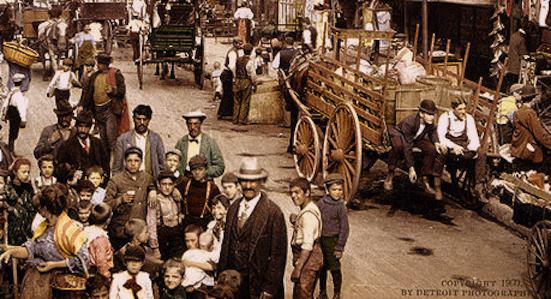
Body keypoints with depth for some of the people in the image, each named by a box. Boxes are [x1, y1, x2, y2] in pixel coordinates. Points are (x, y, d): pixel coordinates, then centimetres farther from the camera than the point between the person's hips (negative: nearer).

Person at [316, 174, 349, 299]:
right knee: (322, 267, 15)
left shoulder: (340, 206, -13)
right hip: (320, 239, 4)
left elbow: (344, 228, -11)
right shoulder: (322, 202, -3)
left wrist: (339, 247, -11)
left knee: (334, 268, 6)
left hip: (333, 240, -4)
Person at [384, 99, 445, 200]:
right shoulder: (408, 122, -38)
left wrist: (435, 142, -11)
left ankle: (424, 178, -8)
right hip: (399, 135, -5)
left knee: (431, 149, -23)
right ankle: (390, 175, -24)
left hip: (416, 138, 5)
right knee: (398, 146, -42)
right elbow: (407, 147, -38)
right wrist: (411, 168, -38)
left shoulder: (430, 122, -20)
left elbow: (433, 130, 10)